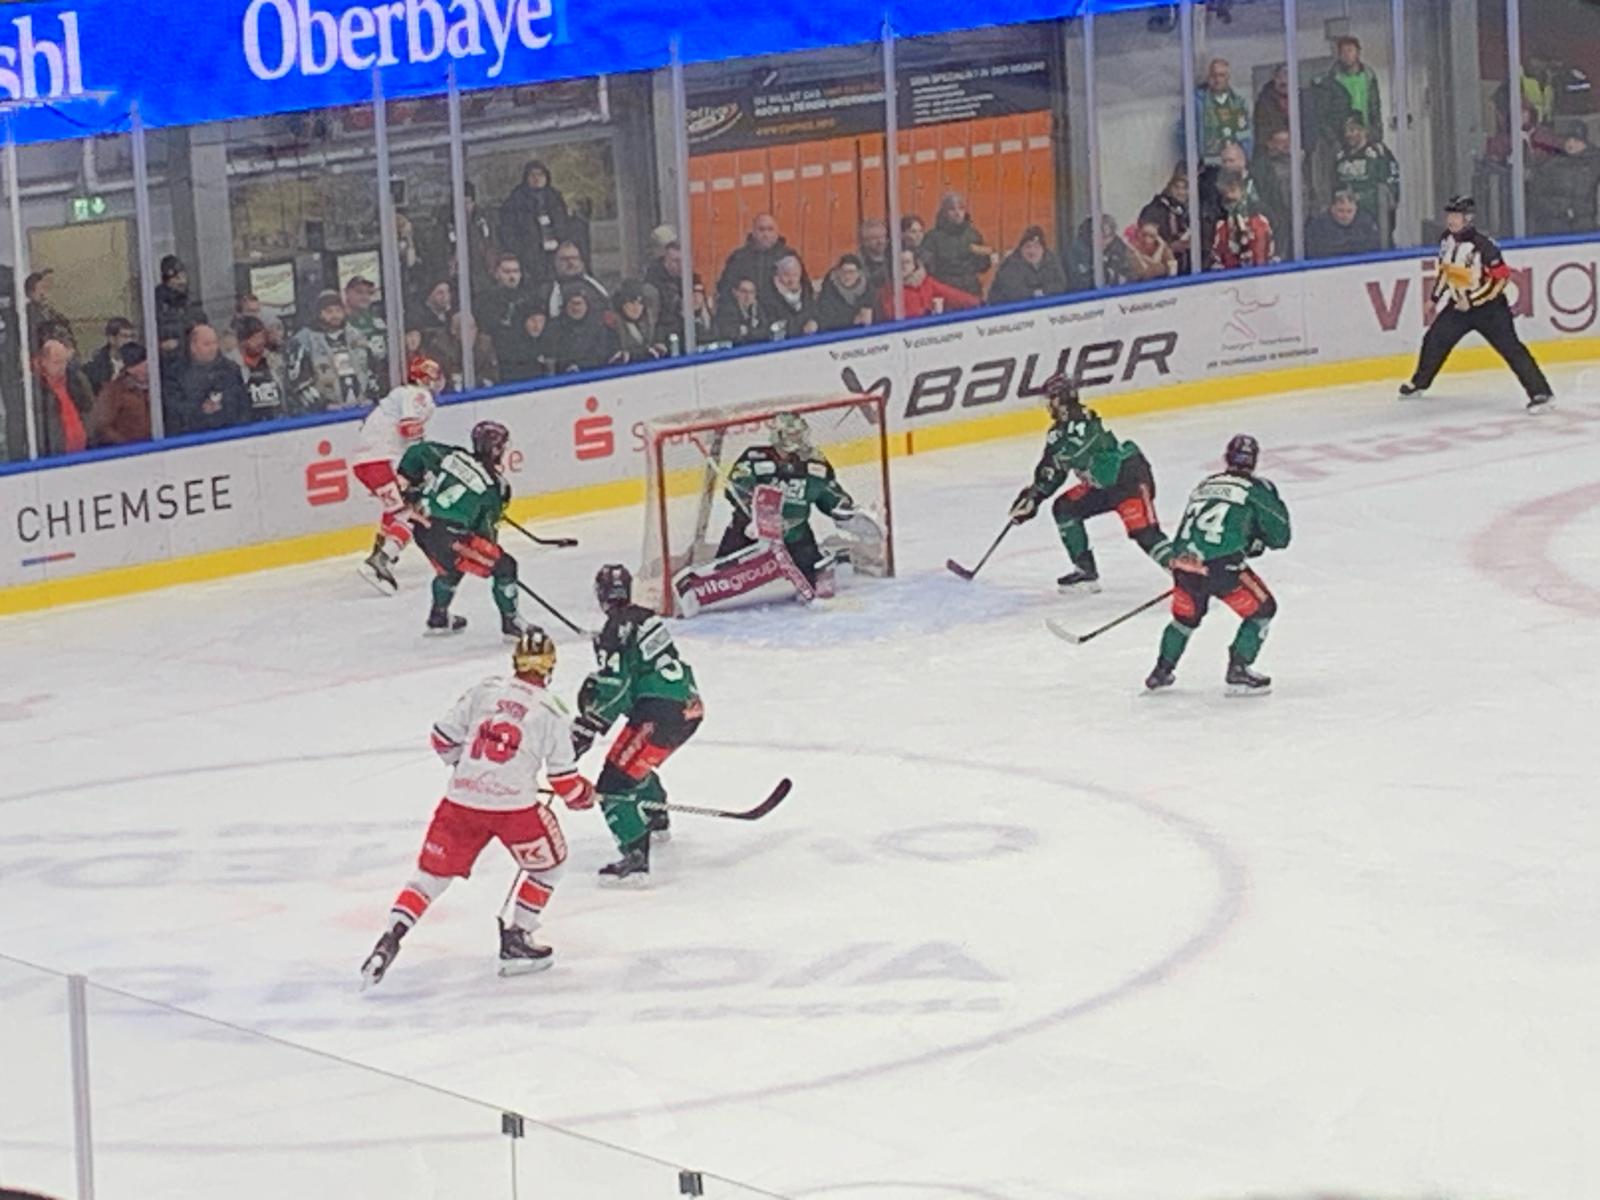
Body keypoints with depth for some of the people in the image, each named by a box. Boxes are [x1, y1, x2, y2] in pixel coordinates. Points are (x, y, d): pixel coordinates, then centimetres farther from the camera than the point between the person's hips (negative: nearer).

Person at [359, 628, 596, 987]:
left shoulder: (484, 692, 6)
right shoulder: (552, 713, -1)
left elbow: (443, 738, 11)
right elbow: (563, 780, -1)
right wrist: (584, 796, 21)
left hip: (462, 800, 3)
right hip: (516, 805, -3)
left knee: (432, 872, 13)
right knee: (546, 863, 22)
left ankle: (391, 937, 0)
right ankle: (515, 938, 18)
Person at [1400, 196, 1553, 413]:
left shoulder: (1483, 244, -23)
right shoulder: (1447, 239, 1)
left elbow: (1502, 276, -22)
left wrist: (1472, 300, -23)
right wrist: (1436, 297, 20)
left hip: (1488, 306, -7)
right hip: (1460, 304, 7)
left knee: (1510, 348, -15)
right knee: (1434, 340, 10)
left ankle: (1540, 393, -17)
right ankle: (1419, 383, 33)